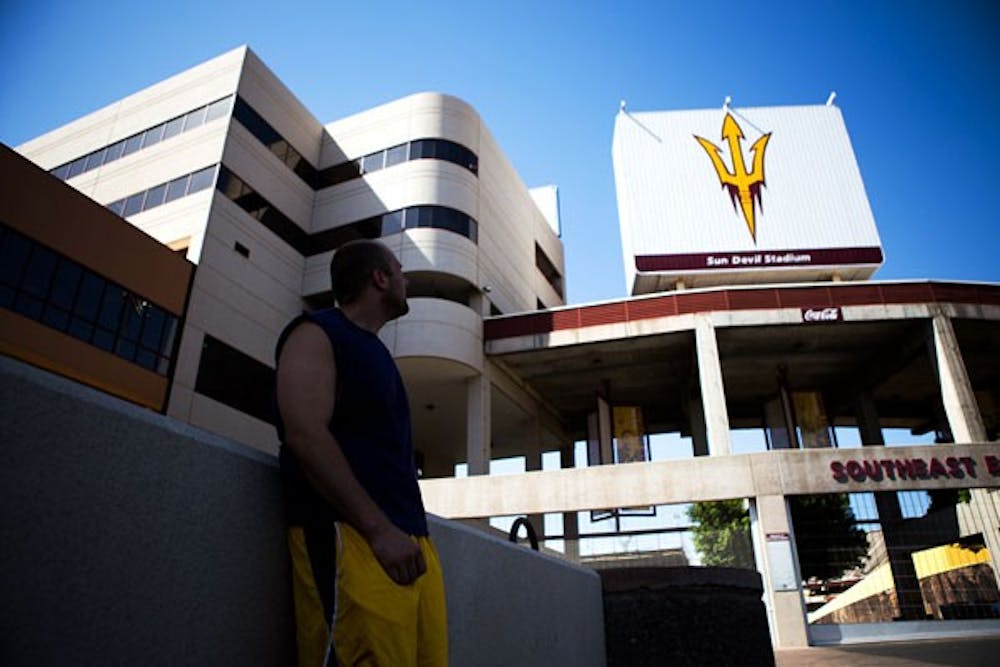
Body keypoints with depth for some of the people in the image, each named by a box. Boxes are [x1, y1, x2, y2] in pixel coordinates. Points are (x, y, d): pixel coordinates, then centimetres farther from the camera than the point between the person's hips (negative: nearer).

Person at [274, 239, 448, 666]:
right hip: (351, 537, -8)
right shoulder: (317, 334, 0)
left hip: (405, 539, 8)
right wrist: (379, 529, -19)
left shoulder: (374, 352, 25)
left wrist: (410, 532, 16)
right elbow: (305, 436, -14)